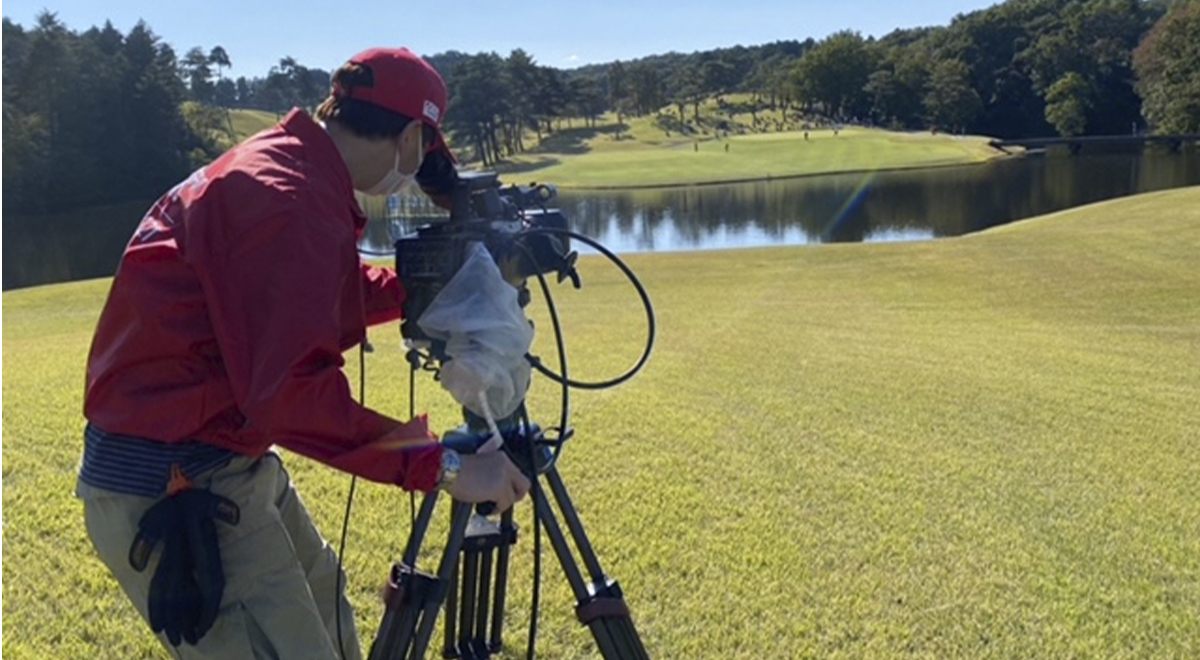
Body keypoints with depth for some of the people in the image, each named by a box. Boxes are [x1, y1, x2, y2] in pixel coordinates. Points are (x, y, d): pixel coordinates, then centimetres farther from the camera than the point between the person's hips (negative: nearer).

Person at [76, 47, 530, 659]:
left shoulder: (278, 165, 7)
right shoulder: (289, 199, -24)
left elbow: (329, 301, 20)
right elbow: (293, 391, -32)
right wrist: (442, 467, -30)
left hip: (222, 461, 11)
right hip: (171, 487, -11)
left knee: (321, 607, 26)